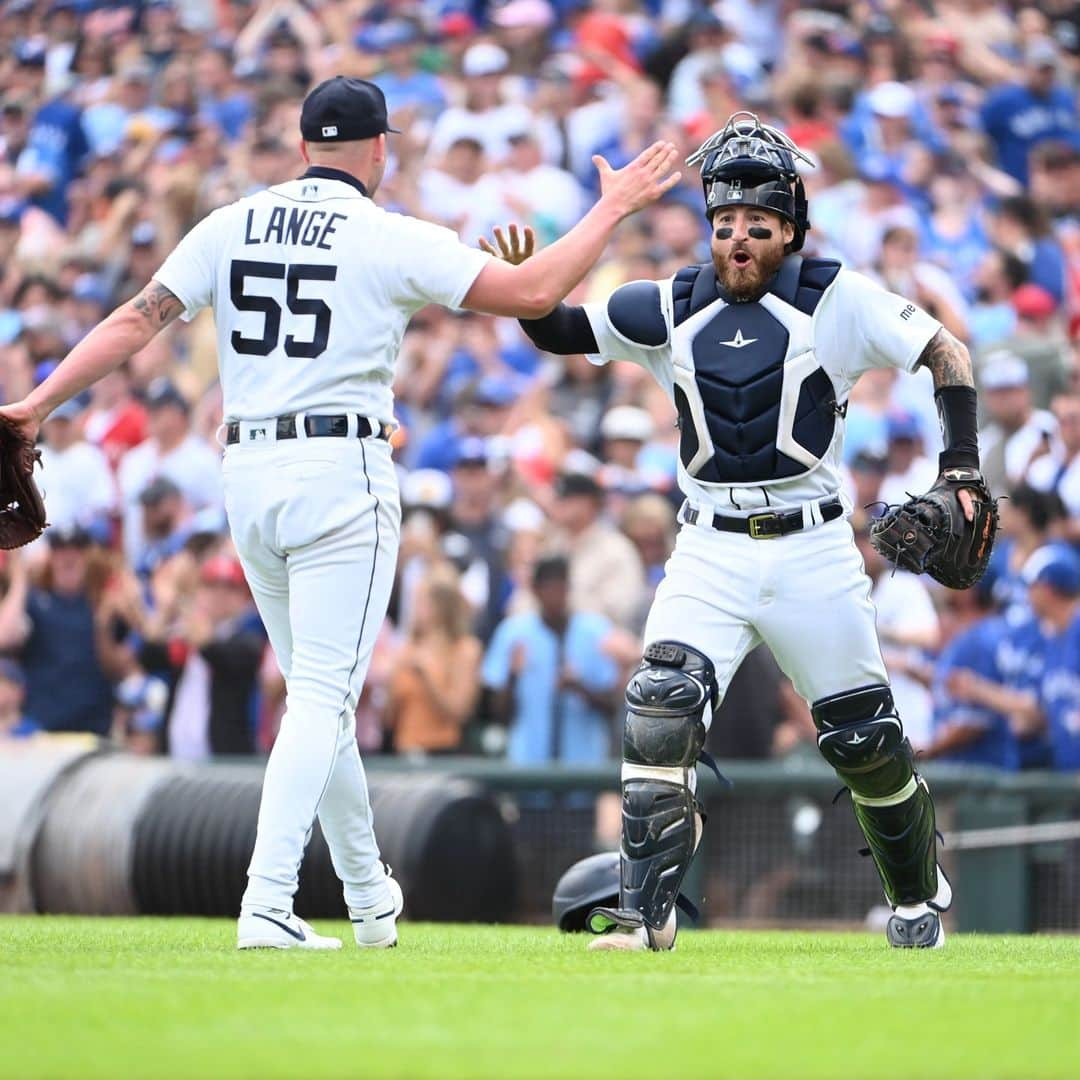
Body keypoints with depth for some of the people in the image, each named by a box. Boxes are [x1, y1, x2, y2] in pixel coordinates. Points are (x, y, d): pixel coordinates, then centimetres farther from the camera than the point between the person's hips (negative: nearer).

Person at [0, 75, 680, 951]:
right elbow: (532, 293, -9)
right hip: (341, 478, -5)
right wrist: (614, 209, 2)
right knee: (324, 694, -7)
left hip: (248, 476, 6)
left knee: (316, 691, 17)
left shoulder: (230, 227, 7)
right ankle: (268, 905, -19)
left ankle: (369, 895, 28)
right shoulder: (393, 240, -6)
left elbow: (137, 320, 1)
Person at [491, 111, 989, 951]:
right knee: (660, 710, -19)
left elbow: (946, 352, 0)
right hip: (709, 556, 2)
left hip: (811, 551, -2)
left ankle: (919, 891, 32)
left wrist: (962, 473, -10)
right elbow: (563, 331, 12)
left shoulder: (835, 299, -3)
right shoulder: (674, 308, 6)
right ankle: (647, 911, -19)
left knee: (864, 740, 7)